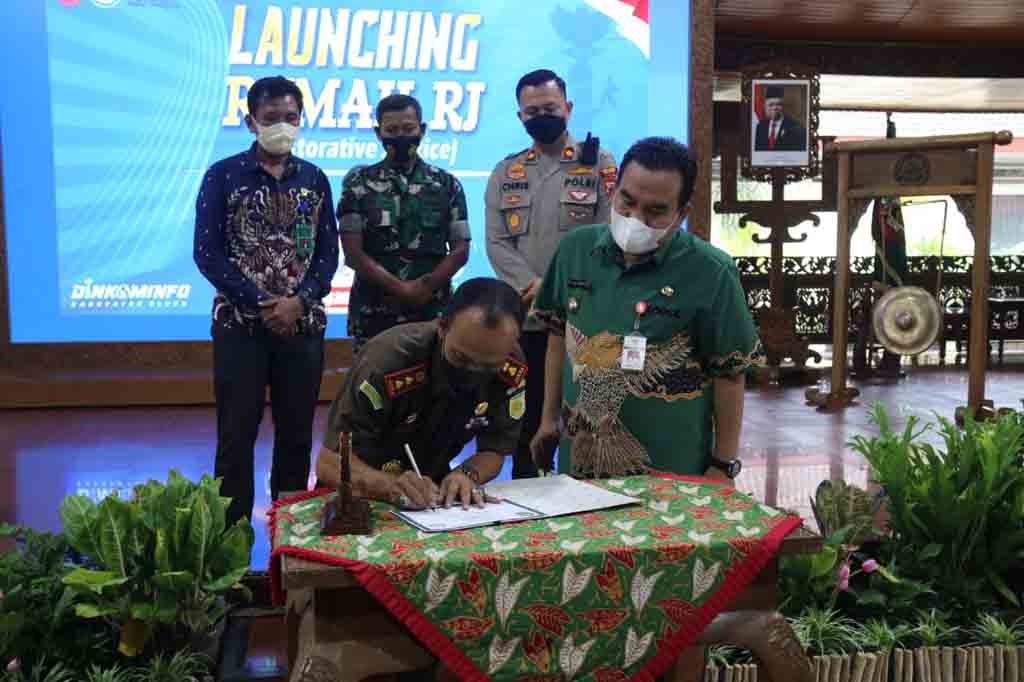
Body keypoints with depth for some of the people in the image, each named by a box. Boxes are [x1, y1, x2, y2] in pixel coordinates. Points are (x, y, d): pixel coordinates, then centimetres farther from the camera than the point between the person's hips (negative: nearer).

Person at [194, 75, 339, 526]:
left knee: (297, 433, 8)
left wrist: (300, 301, -12)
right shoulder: (223, 176, -1)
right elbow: (207, 253, -6)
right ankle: (232, 531, 11)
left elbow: (328, 252, 5)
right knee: (236, 434, 1)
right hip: (240, 323, -2)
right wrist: (260, 303, -14)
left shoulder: (315, 179, 7)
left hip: (303, 324, 3)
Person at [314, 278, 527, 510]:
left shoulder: (512, 368, -16)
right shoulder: (388, 360, -27)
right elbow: (329, 463, -24)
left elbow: (494, 451, -5)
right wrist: (391, 485, -42)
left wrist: (467, 474, -26)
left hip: (435, 495, 3)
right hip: (368, 498, -2)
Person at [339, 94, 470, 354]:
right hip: (373, 314, 0)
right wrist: (400, 288, -13)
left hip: (433, 311, 1)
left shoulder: (447, 184, 7)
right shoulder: (358, 182, 4)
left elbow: (460, 250, 4)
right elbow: (352, 252, -3)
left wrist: (424, 287, -12)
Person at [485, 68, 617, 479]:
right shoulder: (506, 173, 12)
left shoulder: (599, 163, 3)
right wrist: (532, 287, -12)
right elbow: (497, 242, 3)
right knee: (528, 413, 11)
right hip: (524, 317, 3)